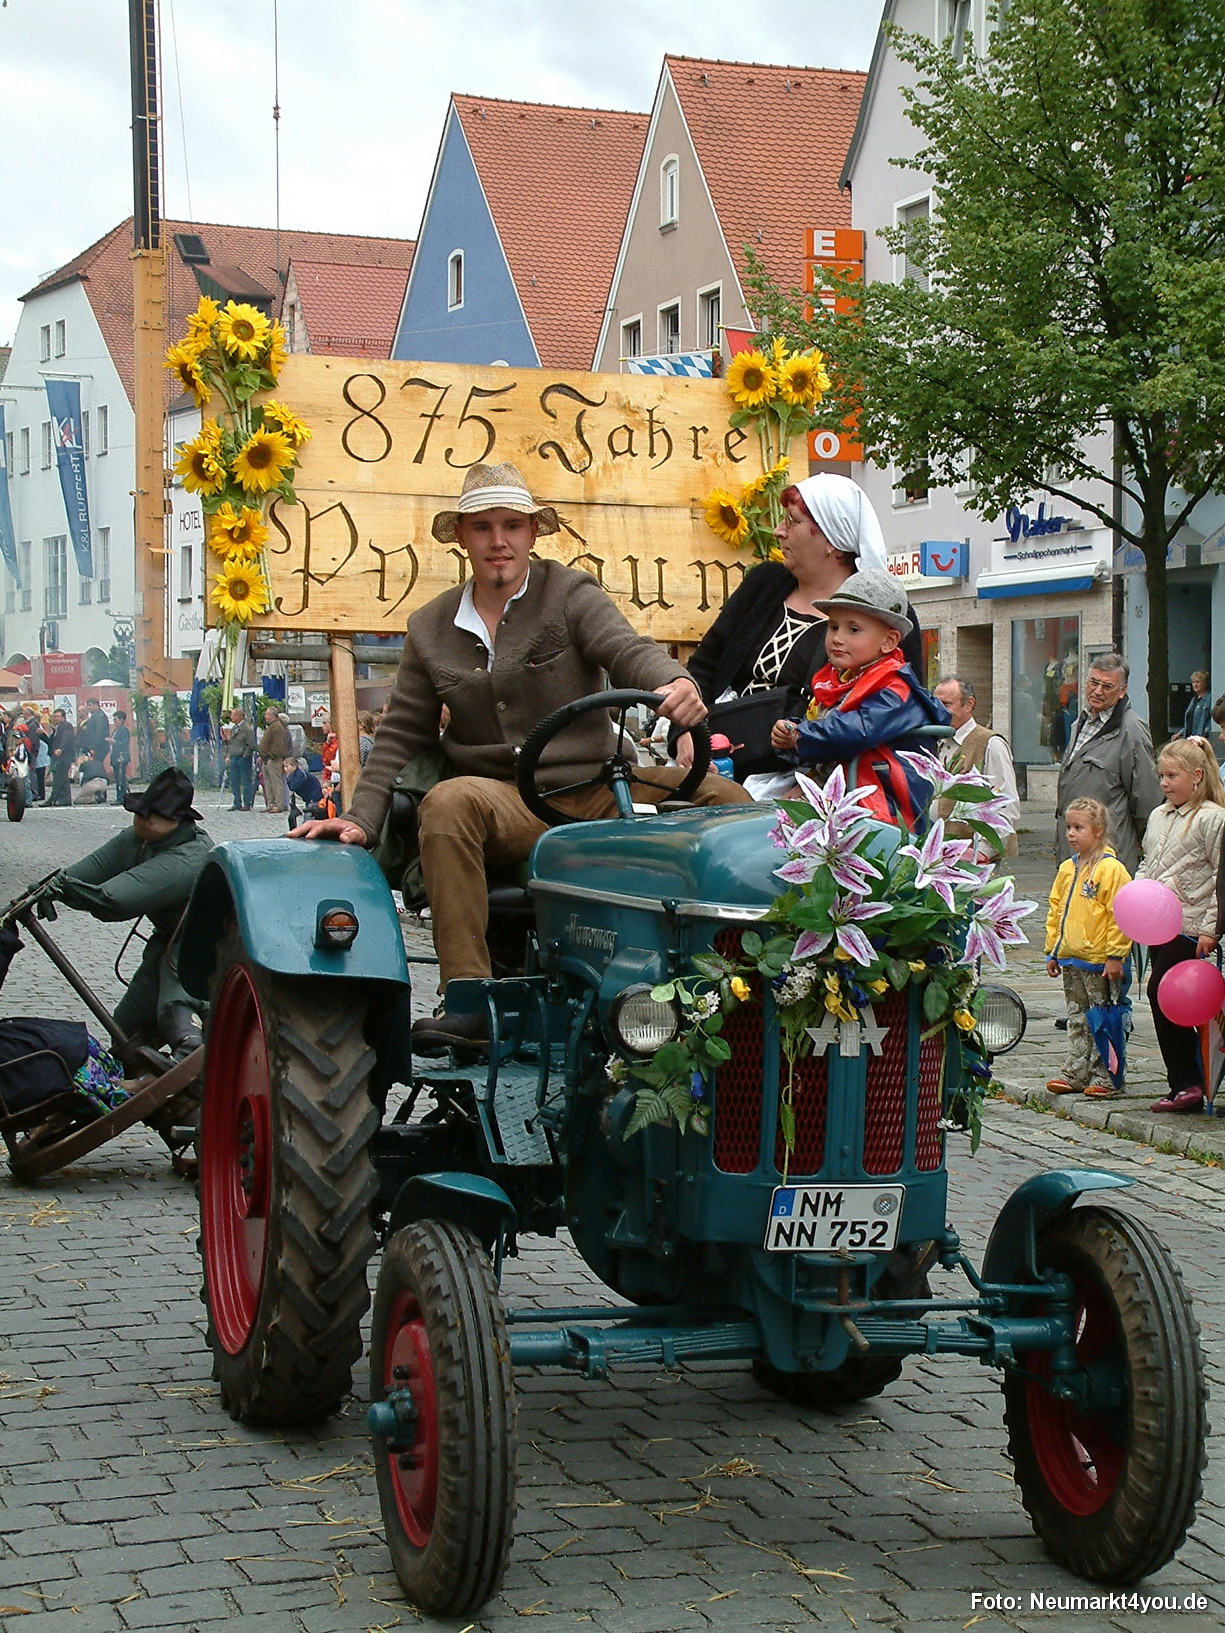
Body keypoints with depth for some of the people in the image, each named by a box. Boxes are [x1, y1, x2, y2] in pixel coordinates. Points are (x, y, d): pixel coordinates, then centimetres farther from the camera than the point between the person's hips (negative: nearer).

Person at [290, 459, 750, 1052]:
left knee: (722, 795, -24)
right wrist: (361, 820, 1)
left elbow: (628, 650, -11)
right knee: (448, 802, -35)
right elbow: (401, 735, 15)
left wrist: (675, 682, -35)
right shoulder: (430, 629, 14)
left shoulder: (569, 593, 6)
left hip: (598, 788, 0)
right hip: (509, 806, 0)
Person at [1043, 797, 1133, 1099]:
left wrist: (1115, 955, -17)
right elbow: (1055, 911, 18)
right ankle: (1076, 1074, 21)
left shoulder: (1111, 869, -12)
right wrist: (1053, 951, 15)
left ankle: (1106, 1078, 6)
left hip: (1100, 961, -7)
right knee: (1077, 1020, 14)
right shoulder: (1067, 869, 10)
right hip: (1071, 961, 7)